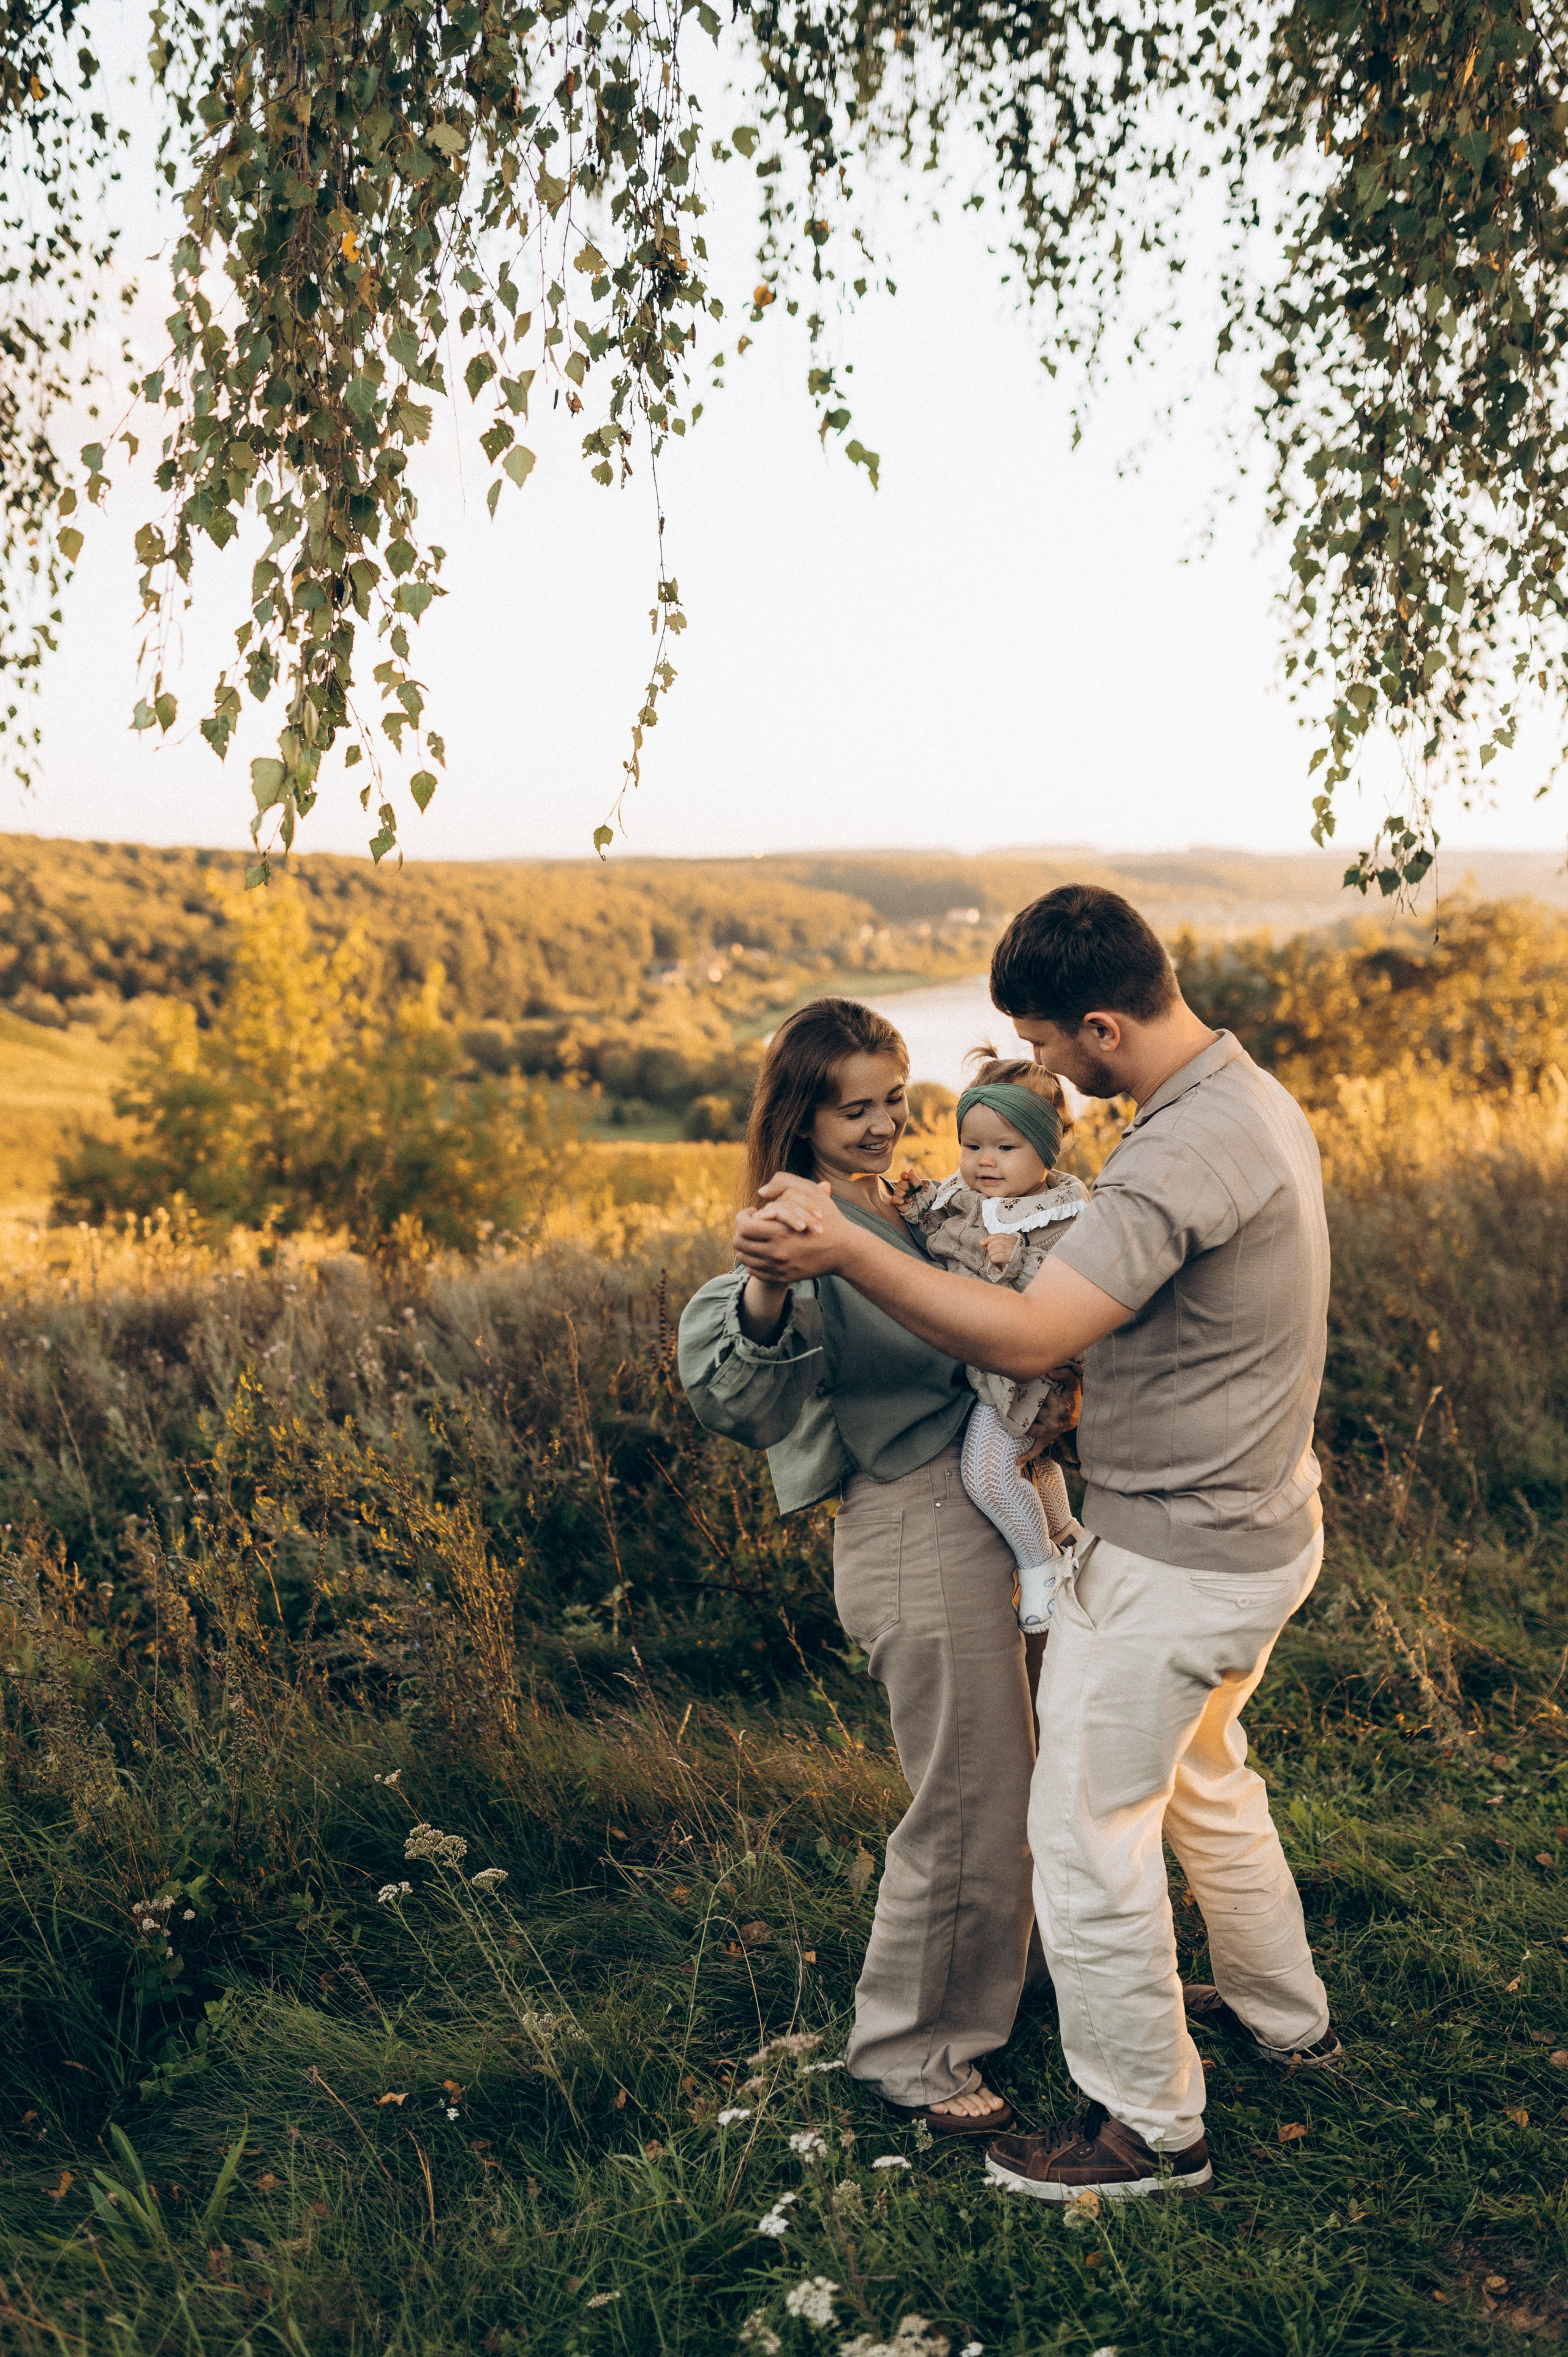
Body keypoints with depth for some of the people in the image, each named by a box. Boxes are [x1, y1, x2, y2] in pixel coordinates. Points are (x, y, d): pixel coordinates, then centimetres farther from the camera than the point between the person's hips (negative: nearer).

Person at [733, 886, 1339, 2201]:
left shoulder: (1185, 1153, -29)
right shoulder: (1250, 1096, 4)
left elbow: (1028, 1339, -34)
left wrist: (844, 1251, -32)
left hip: (1171, 1559, -10)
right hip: (1259, 1524, 10)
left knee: (1088, 1830, 5)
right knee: (1203, 1780, 29)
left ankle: (1151, 2127, 22)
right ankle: (1283, 2016, 48)